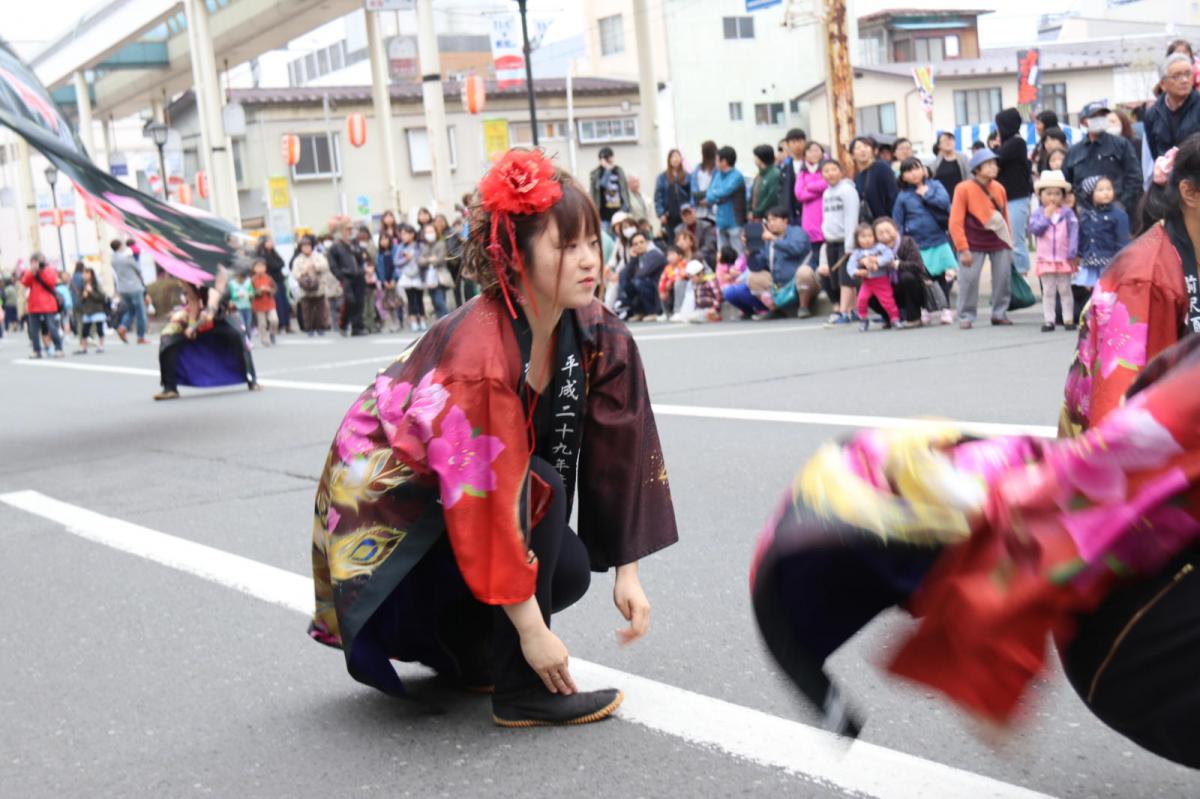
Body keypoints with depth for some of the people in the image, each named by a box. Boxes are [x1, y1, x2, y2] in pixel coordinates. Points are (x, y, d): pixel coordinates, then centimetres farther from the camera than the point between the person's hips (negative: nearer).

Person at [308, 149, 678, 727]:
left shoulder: (594, 336, -11)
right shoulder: (477, 354, -33)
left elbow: (618, 455, -5)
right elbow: (484, 499, -33)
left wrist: (627, 571, -7)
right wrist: (532, 629, -29)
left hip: (459, 500, 7)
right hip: (385, 503, -7)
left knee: (570, 570, -13)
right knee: (538, 487, -28)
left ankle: (452, 645, 17)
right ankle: (522, 691, -17)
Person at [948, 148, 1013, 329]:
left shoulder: (999, 189, 1)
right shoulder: (964, 189, -12)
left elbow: (1005, 217, 11)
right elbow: (956, 222, -13)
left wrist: (1009, 240, 13)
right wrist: (963, 249, -16)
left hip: (999, 240, 4)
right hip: (974, 243, -4)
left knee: (1003, 277, 4)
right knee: (969, 279, -7)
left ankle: (1000, 313, 18)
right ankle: (966, 316, 5)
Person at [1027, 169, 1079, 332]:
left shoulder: (1067, 213, -2)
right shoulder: (1038, 213, -1)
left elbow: (1074, 232, -5)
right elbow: (1034, 229, -13)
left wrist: (1073, 253, -11)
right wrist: (1046, 216, -17)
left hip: (1064, 259, 0)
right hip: (1046, 259, 0)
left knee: (1065, 290, 8)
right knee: (1048, 291, 6)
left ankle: (1068, 319, 14)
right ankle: (1049, 320, 10)